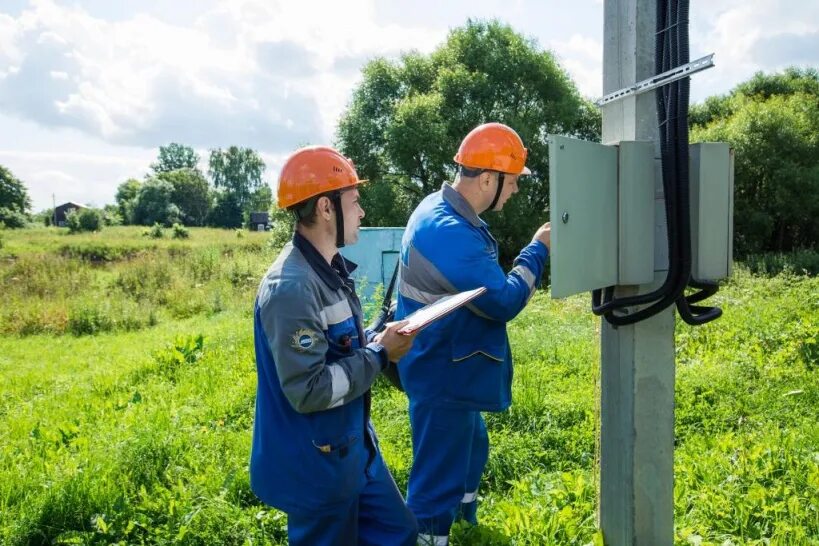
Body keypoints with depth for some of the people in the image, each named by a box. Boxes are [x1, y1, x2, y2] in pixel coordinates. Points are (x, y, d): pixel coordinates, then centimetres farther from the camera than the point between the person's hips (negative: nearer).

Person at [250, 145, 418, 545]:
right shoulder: (292, 287, -27)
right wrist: (380, 355, -19)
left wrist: (379, 341, -3)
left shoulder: (328, 269, 5)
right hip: (316, 465, -9)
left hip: (353, 449, 9)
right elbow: (309, 391, -29)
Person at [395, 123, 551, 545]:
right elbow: (504, 302, -24)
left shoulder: (443, 210, 4)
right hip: (443, 374, -11)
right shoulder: (449, 232, -29)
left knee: (470, 448, 28)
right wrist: (537, 249, -15)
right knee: (439, 474, 4)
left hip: (448, 367, 11)